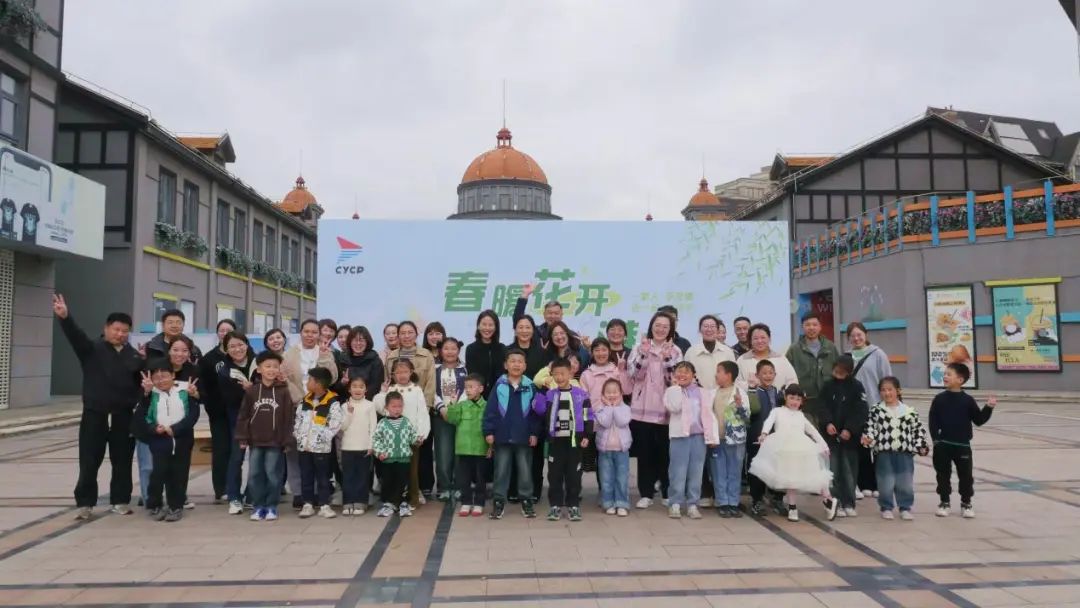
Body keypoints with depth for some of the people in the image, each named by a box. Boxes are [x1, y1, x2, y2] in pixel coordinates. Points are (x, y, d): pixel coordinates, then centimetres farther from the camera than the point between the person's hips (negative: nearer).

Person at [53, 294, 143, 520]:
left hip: (123, 416, 2)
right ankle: (85, 503, 14)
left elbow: (143, 381, 12)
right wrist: (65, 317, -38)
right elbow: (75, 334, -19)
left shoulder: (134, 355, 8)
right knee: (89, 461, 2)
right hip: (95, 414, -2)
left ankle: (120, 501, 20)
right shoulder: (92, 349, -1)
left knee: (122, 461, 9)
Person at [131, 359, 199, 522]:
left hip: (182, 439, 0)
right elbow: (138, 418, 0)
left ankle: (176, 506, 17)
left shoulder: (185, 392, 2)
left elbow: (193, 414, -6)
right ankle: (155, 506, 13)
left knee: (179, 473, 4)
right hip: (159, 440, 0)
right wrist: (153, 429, -18)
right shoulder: (150, 395, 5)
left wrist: (174, 429, -15)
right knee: (159, 472, -5)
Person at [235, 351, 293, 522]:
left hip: (275, 442, -2)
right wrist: (242, 437, 0)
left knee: (273, 474, 3)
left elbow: (289, 417, -4)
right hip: (255, 441, 2)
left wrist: (288, 440, -6)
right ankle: (258, 506, 18)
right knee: (254, 474, 6)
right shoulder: (251, 391, 1)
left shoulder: (284, 391, -5)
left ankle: (271, 506, 15)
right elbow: (243, 416, 4)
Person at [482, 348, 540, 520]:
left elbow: (535, 411, 2)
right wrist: (488, 431, -7)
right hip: (503, 436, -1)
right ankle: (499, 501, 18)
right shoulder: (499, 385, -3)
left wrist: (534, 433, -2)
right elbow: (490, 410, -4)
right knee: (501, 470, 9)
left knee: (525, 470, 11)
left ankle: (526, 501, 23)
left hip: (524, 437, 1)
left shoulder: (530, 386, -1)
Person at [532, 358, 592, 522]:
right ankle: (555, 505, 15)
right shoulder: (549, 395, 4)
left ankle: (573, 505, 15)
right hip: (555, 440, 1)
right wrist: (541, 390, -17)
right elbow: (539, 410, -10)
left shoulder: (581, 394, 0)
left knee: (573, 475, 5)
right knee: (555, 474, 5)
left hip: (574, 440, -1)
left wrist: (586, 435, -4)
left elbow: (587, 416, 2)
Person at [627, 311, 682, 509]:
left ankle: (667, 493, 18)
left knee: (665, 453, 5)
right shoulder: (639, 348, 5)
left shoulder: (675, 351, 5)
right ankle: (646, 493, 12)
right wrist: (643, 354, -16)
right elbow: (633, 375, -5)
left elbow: (675, 379, -5)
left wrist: (667, 358, -17)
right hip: (642, 408, 0)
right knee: (644, 453, 4)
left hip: (665, 409, 0)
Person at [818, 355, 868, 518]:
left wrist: (850, 429, -16)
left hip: (850, 436, -1)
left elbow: (860, 411, -6)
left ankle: (848, 504, 13)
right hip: (831, 435, 2)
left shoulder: (857, 387, -1)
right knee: (833, 471, 0)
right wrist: (827, 423, -16)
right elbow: (823, 407, 2)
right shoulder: (828, 386, 6)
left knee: (849, 471, 3)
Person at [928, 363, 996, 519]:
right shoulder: (939, 399, -2)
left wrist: (988, 408, -10)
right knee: (943, 474, 8)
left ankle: (966, 503, 22)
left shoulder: (968, 400, -3)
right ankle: (944, 502, 20)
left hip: (962, 445, 0)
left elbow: (979, 420, 2)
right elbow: (933, 421, -2)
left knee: (966, 475, 7)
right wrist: (935, 439, -10)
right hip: (943, 444, 1)